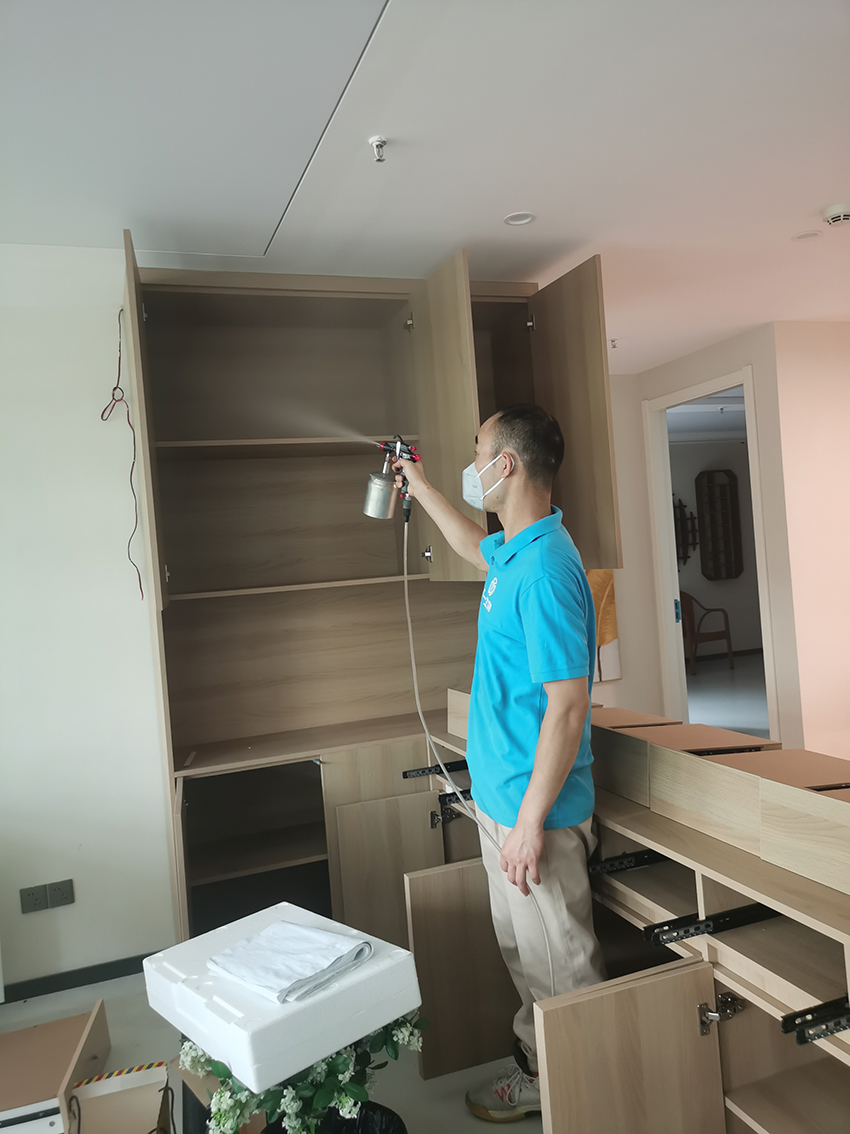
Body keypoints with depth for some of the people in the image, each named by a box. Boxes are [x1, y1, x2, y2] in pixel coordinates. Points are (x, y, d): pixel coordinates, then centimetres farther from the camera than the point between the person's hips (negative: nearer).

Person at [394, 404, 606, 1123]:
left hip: (532, 807, -10)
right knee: (523, 954, 24)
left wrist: (530, 823, -22)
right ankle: (537, 1067, 42)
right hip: (502, 797, 10)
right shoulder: (516, 552, 6)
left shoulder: (543, 570, -25)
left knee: (560, 967, 10)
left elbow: (567, 704, -26)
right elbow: (474, 547, 31)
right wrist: (418, 486, 39)